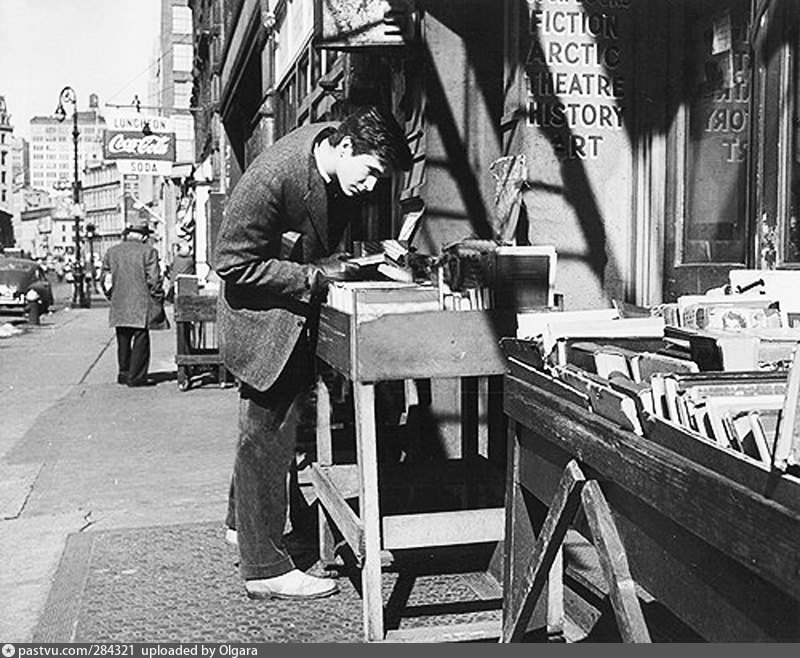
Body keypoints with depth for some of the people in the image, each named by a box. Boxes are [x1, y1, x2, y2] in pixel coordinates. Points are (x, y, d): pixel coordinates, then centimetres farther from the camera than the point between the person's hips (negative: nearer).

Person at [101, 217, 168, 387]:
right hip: (141, 306, -5)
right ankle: (136, 376, 1)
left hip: (118, 307, 5)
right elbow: (154, 279, -10)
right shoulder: (148, 251, -8)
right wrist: (158, 299, 1)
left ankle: (124, 373, 22)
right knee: (141, 340, 1)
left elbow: (105, 279, 12)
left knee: (123, 341, 16)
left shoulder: (111, 252, 9)